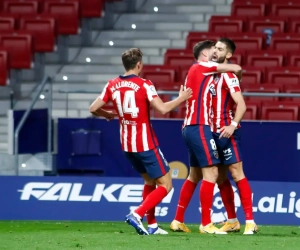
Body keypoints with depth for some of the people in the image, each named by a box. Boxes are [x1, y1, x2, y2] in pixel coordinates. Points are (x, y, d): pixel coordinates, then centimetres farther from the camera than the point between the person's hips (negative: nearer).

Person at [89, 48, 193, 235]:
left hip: (127, 145, 7)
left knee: (150, 181, 23)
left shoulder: (112, 85, 3)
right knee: (165, 184, 1)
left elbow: (93, 109, 4)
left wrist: (107, 114, 25)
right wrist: (181, 98, -5)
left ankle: (152, 225, 18)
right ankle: (137, 215, -16)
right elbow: (162, 109, -21)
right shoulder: (144, 85, -13)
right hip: (146, 144, -7)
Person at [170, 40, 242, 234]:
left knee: (195, 175, 15)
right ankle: (206, 224, -12)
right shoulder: (202, 67, -6)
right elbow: (236, 68, -7)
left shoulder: (197, 71, 20)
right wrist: (235, 69, 15)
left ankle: (178, 220, 18)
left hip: (192, 128, 10)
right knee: (211, 173, -11)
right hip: (199, 127, -10)